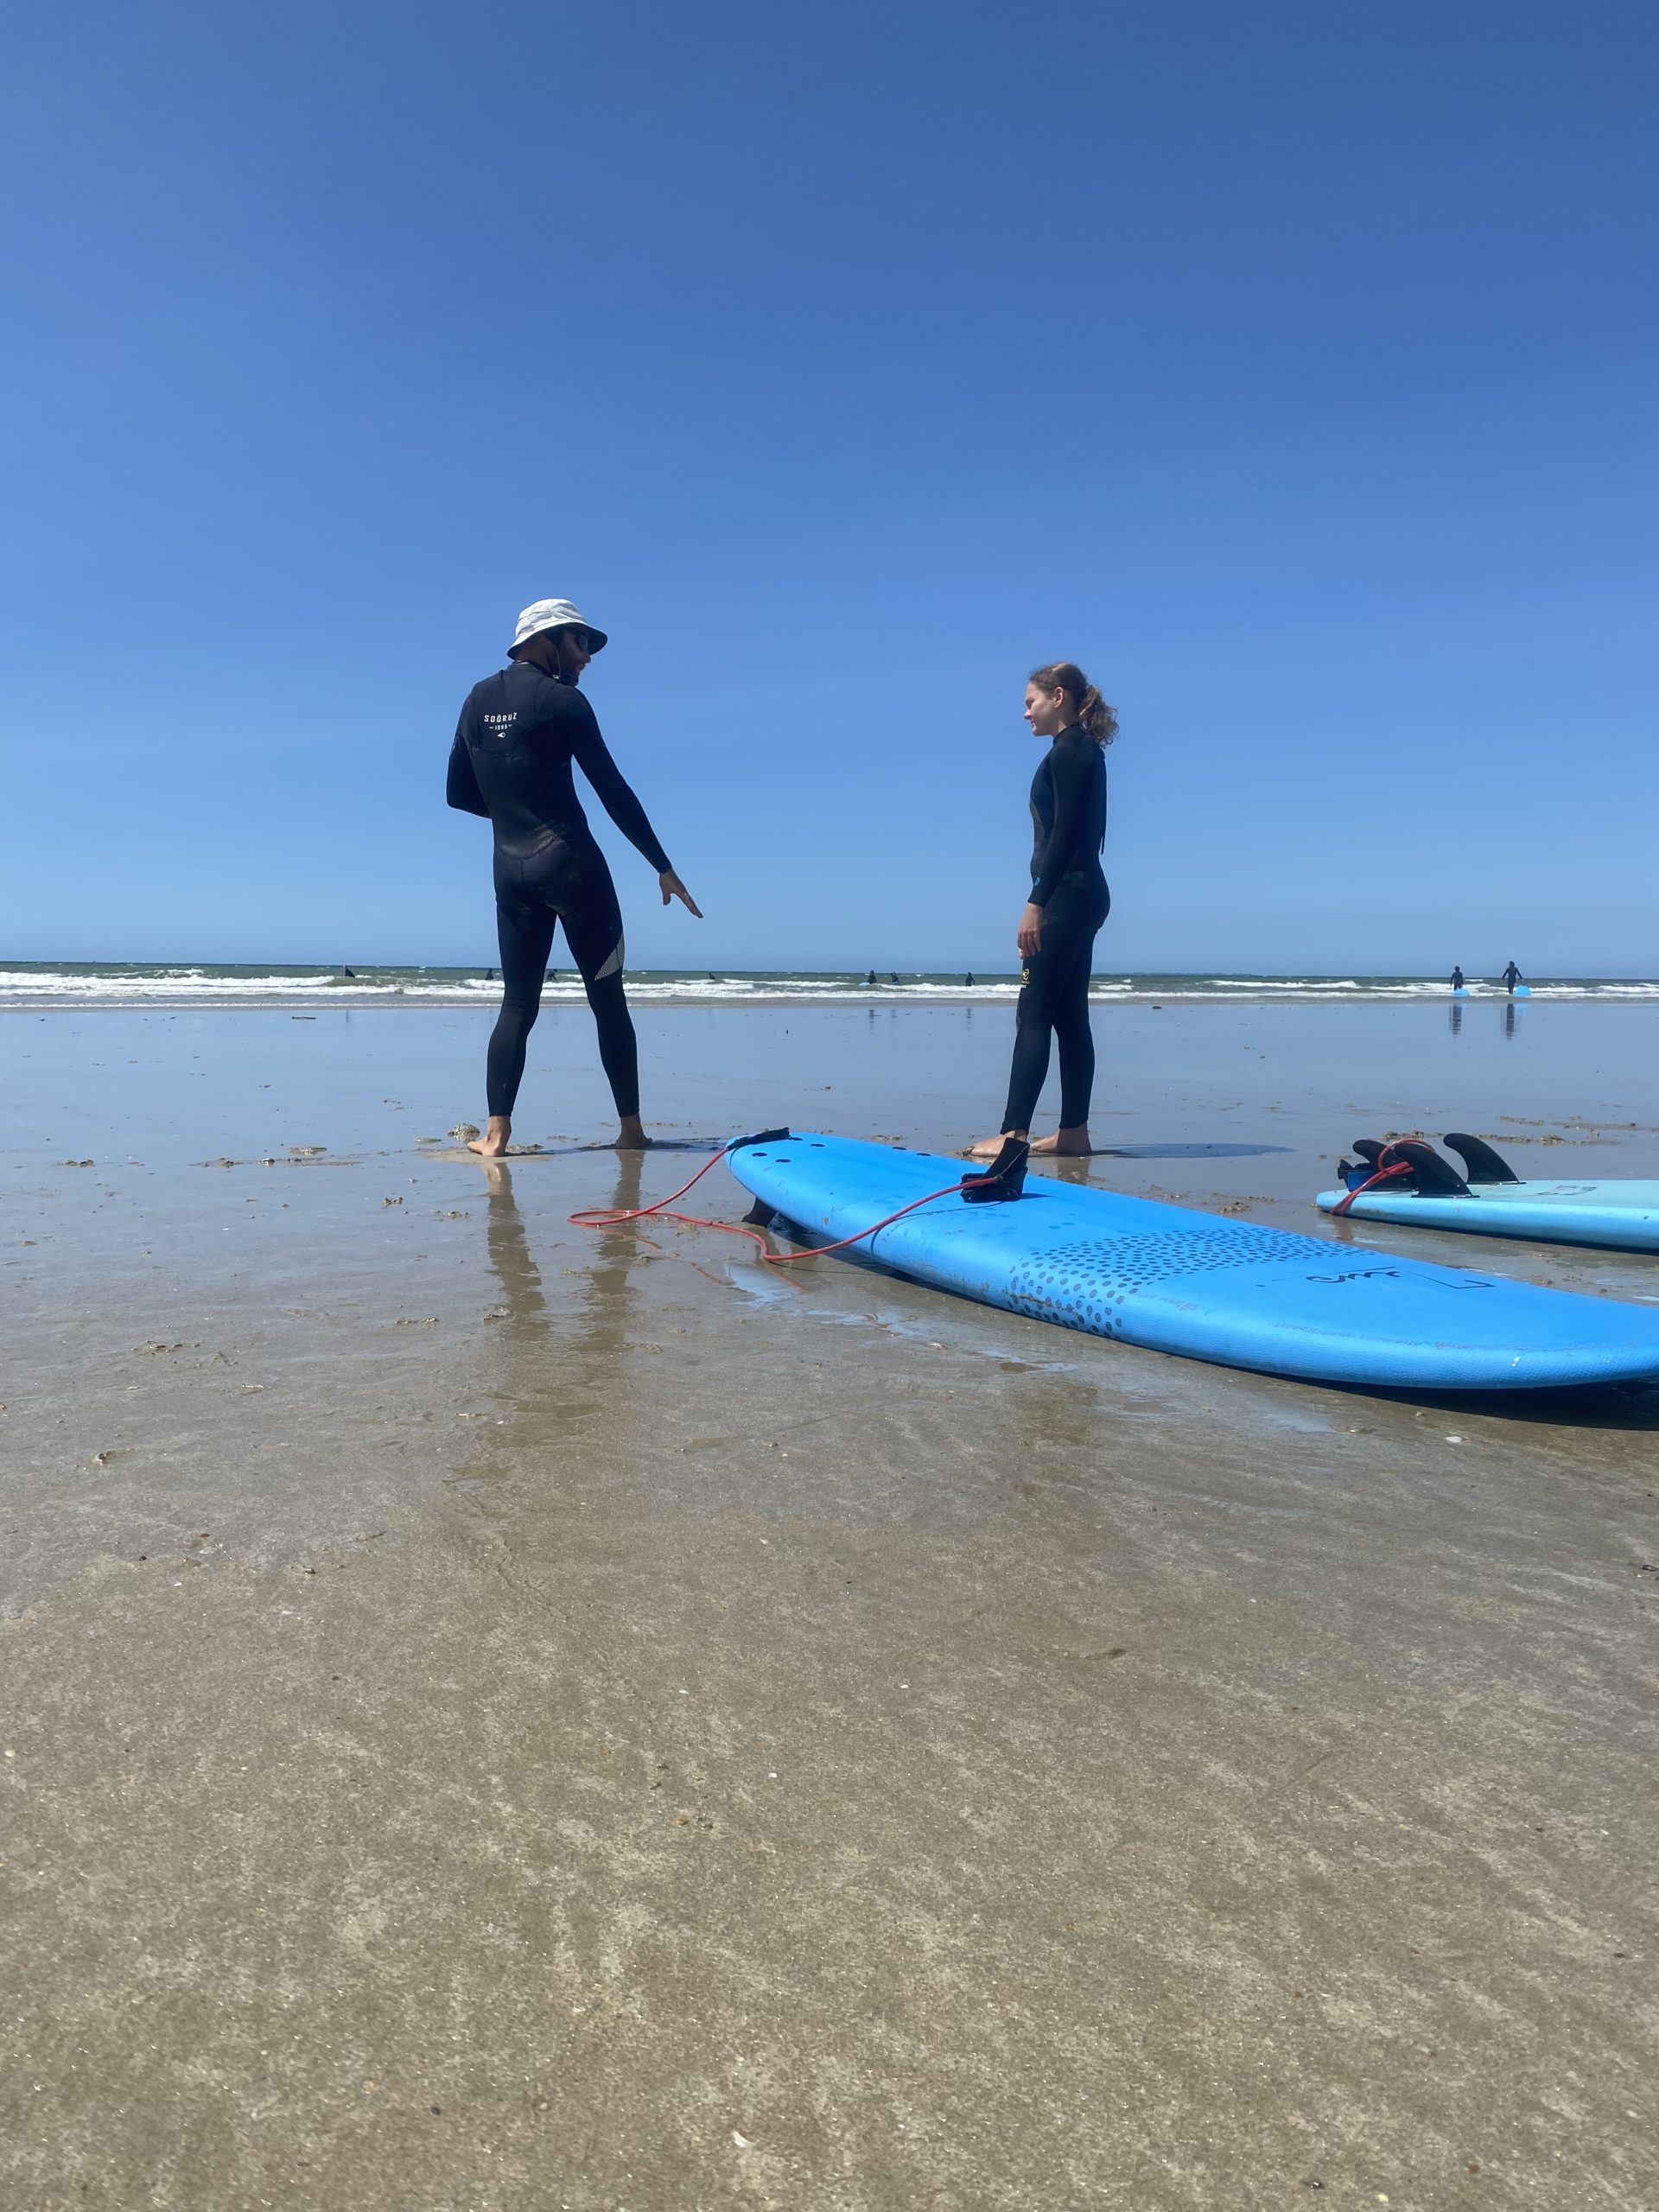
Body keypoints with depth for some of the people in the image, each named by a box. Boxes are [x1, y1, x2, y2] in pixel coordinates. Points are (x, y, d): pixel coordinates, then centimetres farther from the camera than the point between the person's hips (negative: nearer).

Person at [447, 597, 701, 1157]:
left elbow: (459, 793, 15)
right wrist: (663, 867, -4)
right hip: (569, 863, -5)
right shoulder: (561, 700, -5)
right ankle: (630, 1129, 5)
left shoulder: (477, 701, 13)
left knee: (518, 1003, 8)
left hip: (510, 871, 6)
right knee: (608, 998, 3)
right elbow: (614, 793, -8)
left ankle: (496, 1133, -2)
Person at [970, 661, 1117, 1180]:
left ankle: (1014, 1135, -16)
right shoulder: (1083, 752, 21)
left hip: (1068, 895, -10)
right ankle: (1073, 1131, 10)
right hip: (1083, 894, 10)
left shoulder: (1068, 751, -9)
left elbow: (1064, 833, -17)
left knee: (1035, 1012, -13)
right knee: (1069, 1015, 8)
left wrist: (1036, 903, -20)